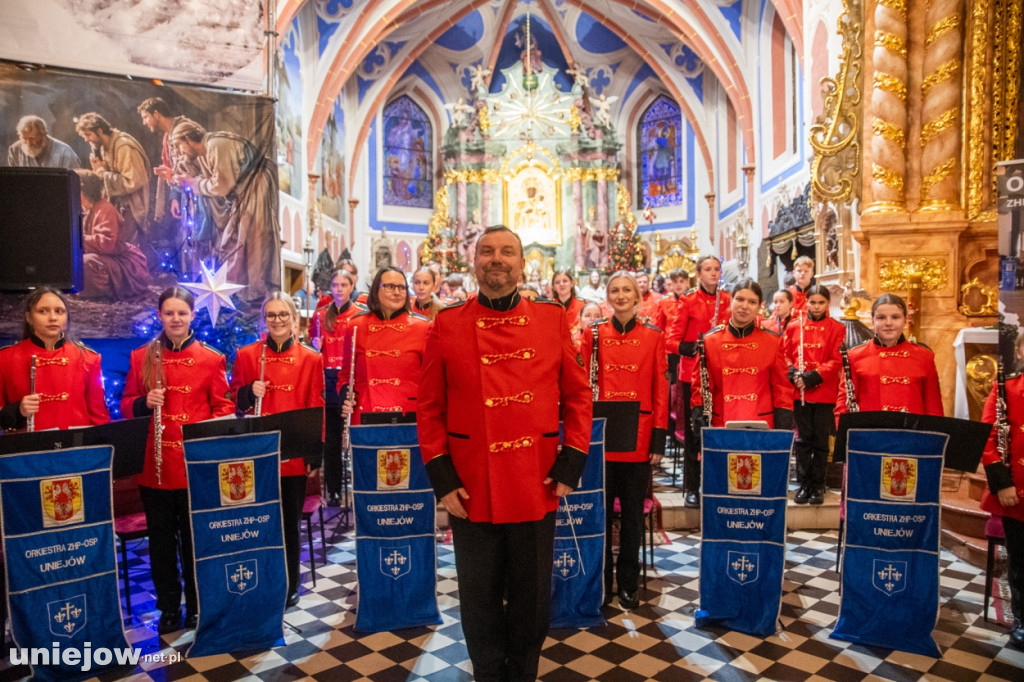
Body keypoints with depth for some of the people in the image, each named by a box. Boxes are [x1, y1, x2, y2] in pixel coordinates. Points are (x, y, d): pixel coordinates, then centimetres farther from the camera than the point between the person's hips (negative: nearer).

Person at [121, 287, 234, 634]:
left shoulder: (211, 358, -1)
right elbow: (127, 405, 8)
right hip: (154, 465, 2)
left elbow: (223, 407, 1)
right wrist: (145, 403, -13)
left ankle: (197, 605, 25)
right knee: (161, 538, 11)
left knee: (195, 536, 9)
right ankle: (169, 608, 26)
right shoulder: (141, 357, 4)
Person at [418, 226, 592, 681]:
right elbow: (430, 408, 0)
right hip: (471, 490, -1)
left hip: (537, 488, 1)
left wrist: (570, 464, -2)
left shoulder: (553, 320, 2)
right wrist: (442, 479, -5)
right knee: (480, 600, 15)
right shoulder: (447, 325, -1)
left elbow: (578, 395, 5)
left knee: (532, 600, 16)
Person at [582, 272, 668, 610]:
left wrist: (659, 438, -3)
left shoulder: (654, 336, 3)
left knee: (633, 512, 10)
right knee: (601, 510, 9)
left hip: (639, 438, 0)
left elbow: (661, 388, 2)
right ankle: (600, 579, 25)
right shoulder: (594, 334, 3)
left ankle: (628, 582, 26)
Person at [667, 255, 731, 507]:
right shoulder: (688, 301, -2)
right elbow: (671, 339, -5)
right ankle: (691, 488, 13)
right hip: (693, 373, -3)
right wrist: (689, 347, -23)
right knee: (692, 432, 2)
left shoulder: (727, 300, 8)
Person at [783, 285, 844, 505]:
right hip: (799, 393, 2)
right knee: (803, 439, 7)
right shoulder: (794, 327, 6)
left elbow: (837, 361, -7)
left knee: (821, 441, 6)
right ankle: (803, 484, 17)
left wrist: (813, 376, -16)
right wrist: (793, 373, -11)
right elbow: (786, 355, 7)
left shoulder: (837, 329, 0)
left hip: (825, 394, -1)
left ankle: (818, 486, 17)